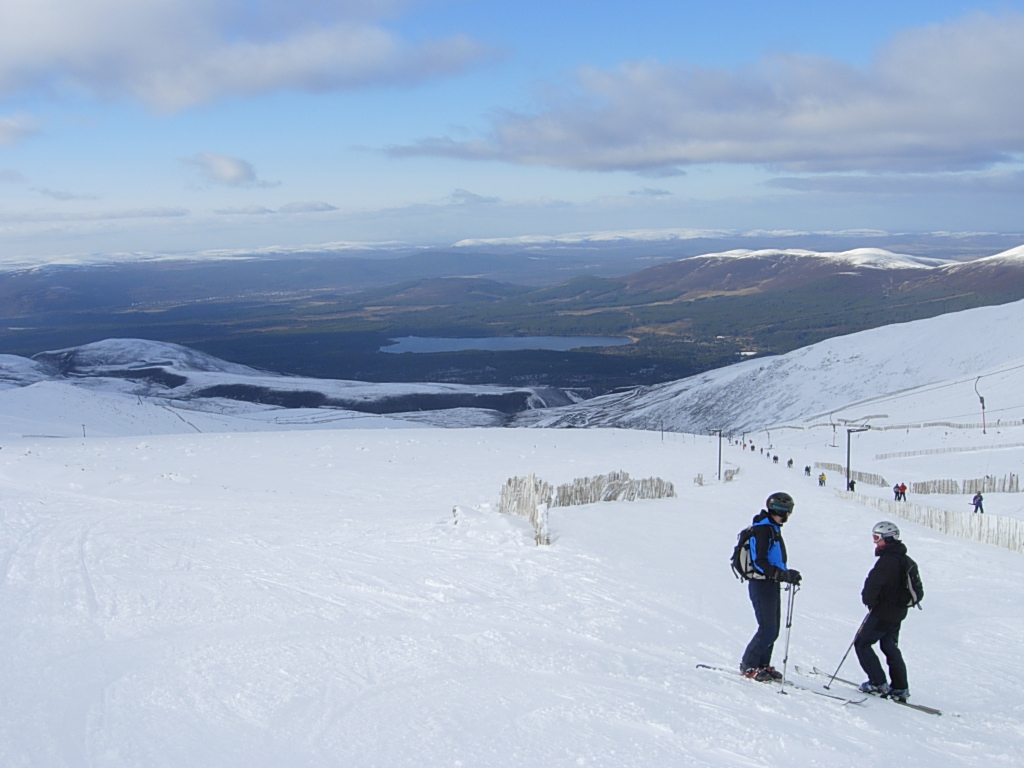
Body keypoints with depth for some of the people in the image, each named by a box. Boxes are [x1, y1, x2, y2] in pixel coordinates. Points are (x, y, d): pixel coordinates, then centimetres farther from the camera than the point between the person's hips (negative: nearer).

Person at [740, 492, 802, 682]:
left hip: (771, 585, 10)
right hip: (762, 584, -10)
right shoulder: (762, 529, -16)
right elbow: (759, 561, -22)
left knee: (773, 629, 11)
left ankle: (762, 664, 20)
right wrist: (783, 575, -26)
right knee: (768, 628, -9)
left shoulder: (773, 529, 16)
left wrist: (788, 574, 9)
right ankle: (749, 665, 1)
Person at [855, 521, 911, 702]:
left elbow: (873, 584, -26)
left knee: (862, 643, 1)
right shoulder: (904, 560, 10)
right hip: (898, 612, 10)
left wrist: (869, 600, -4)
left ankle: (878, 683, 0)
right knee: (890, 647, 19)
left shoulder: (887, 560, -20)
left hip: (883, 612, -9)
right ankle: (900, 688, 18)